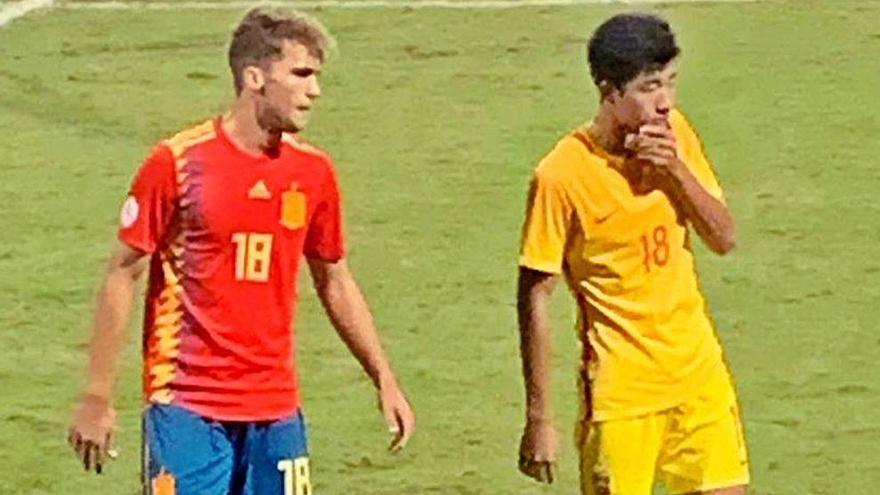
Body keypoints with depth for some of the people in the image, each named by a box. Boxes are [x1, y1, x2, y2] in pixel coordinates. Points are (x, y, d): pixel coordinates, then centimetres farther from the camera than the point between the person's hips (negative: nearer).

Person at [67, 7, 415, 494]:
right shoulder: (179, 162, -8)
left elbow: (335, 282, 18)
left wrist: (385, 380, 15)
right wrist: (97, 397, -5)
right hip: (187, 408, -5)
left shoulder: (313, 171, 6)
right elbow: (122, 276, -4)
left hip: (276, 409, 5)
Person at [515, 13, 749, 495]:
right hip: (621, 382, -5)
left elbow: (723, 238, 2)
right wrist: (539, 419, -13)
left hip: (697, 366, 5)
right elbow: (534, 297, -13)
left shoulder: (674, 134, -1)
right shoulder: (562, 174, -17)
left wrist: (676, 170, -16)